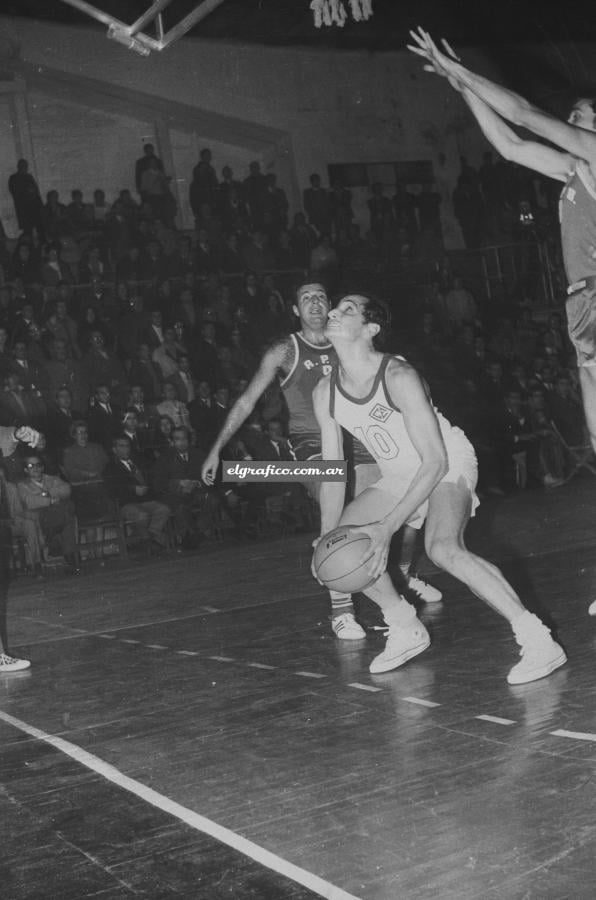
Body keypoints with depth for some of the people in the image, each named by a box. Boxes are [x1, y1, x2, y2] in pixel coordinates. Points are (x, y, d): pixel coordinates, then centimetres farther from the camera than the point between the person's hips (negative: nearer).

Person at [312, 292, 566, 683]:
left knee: (443, 547, -33)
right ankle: (407, 630, 17)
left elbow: (435, 461, -30)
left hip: (449, 466, -7)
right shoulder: (325, 393, -8)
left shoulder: (398, 376, -29)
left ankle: (538, 641, -24)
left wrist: (388, 527, -35)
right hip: (399, 475, 8)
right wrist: (328, 535, -14)